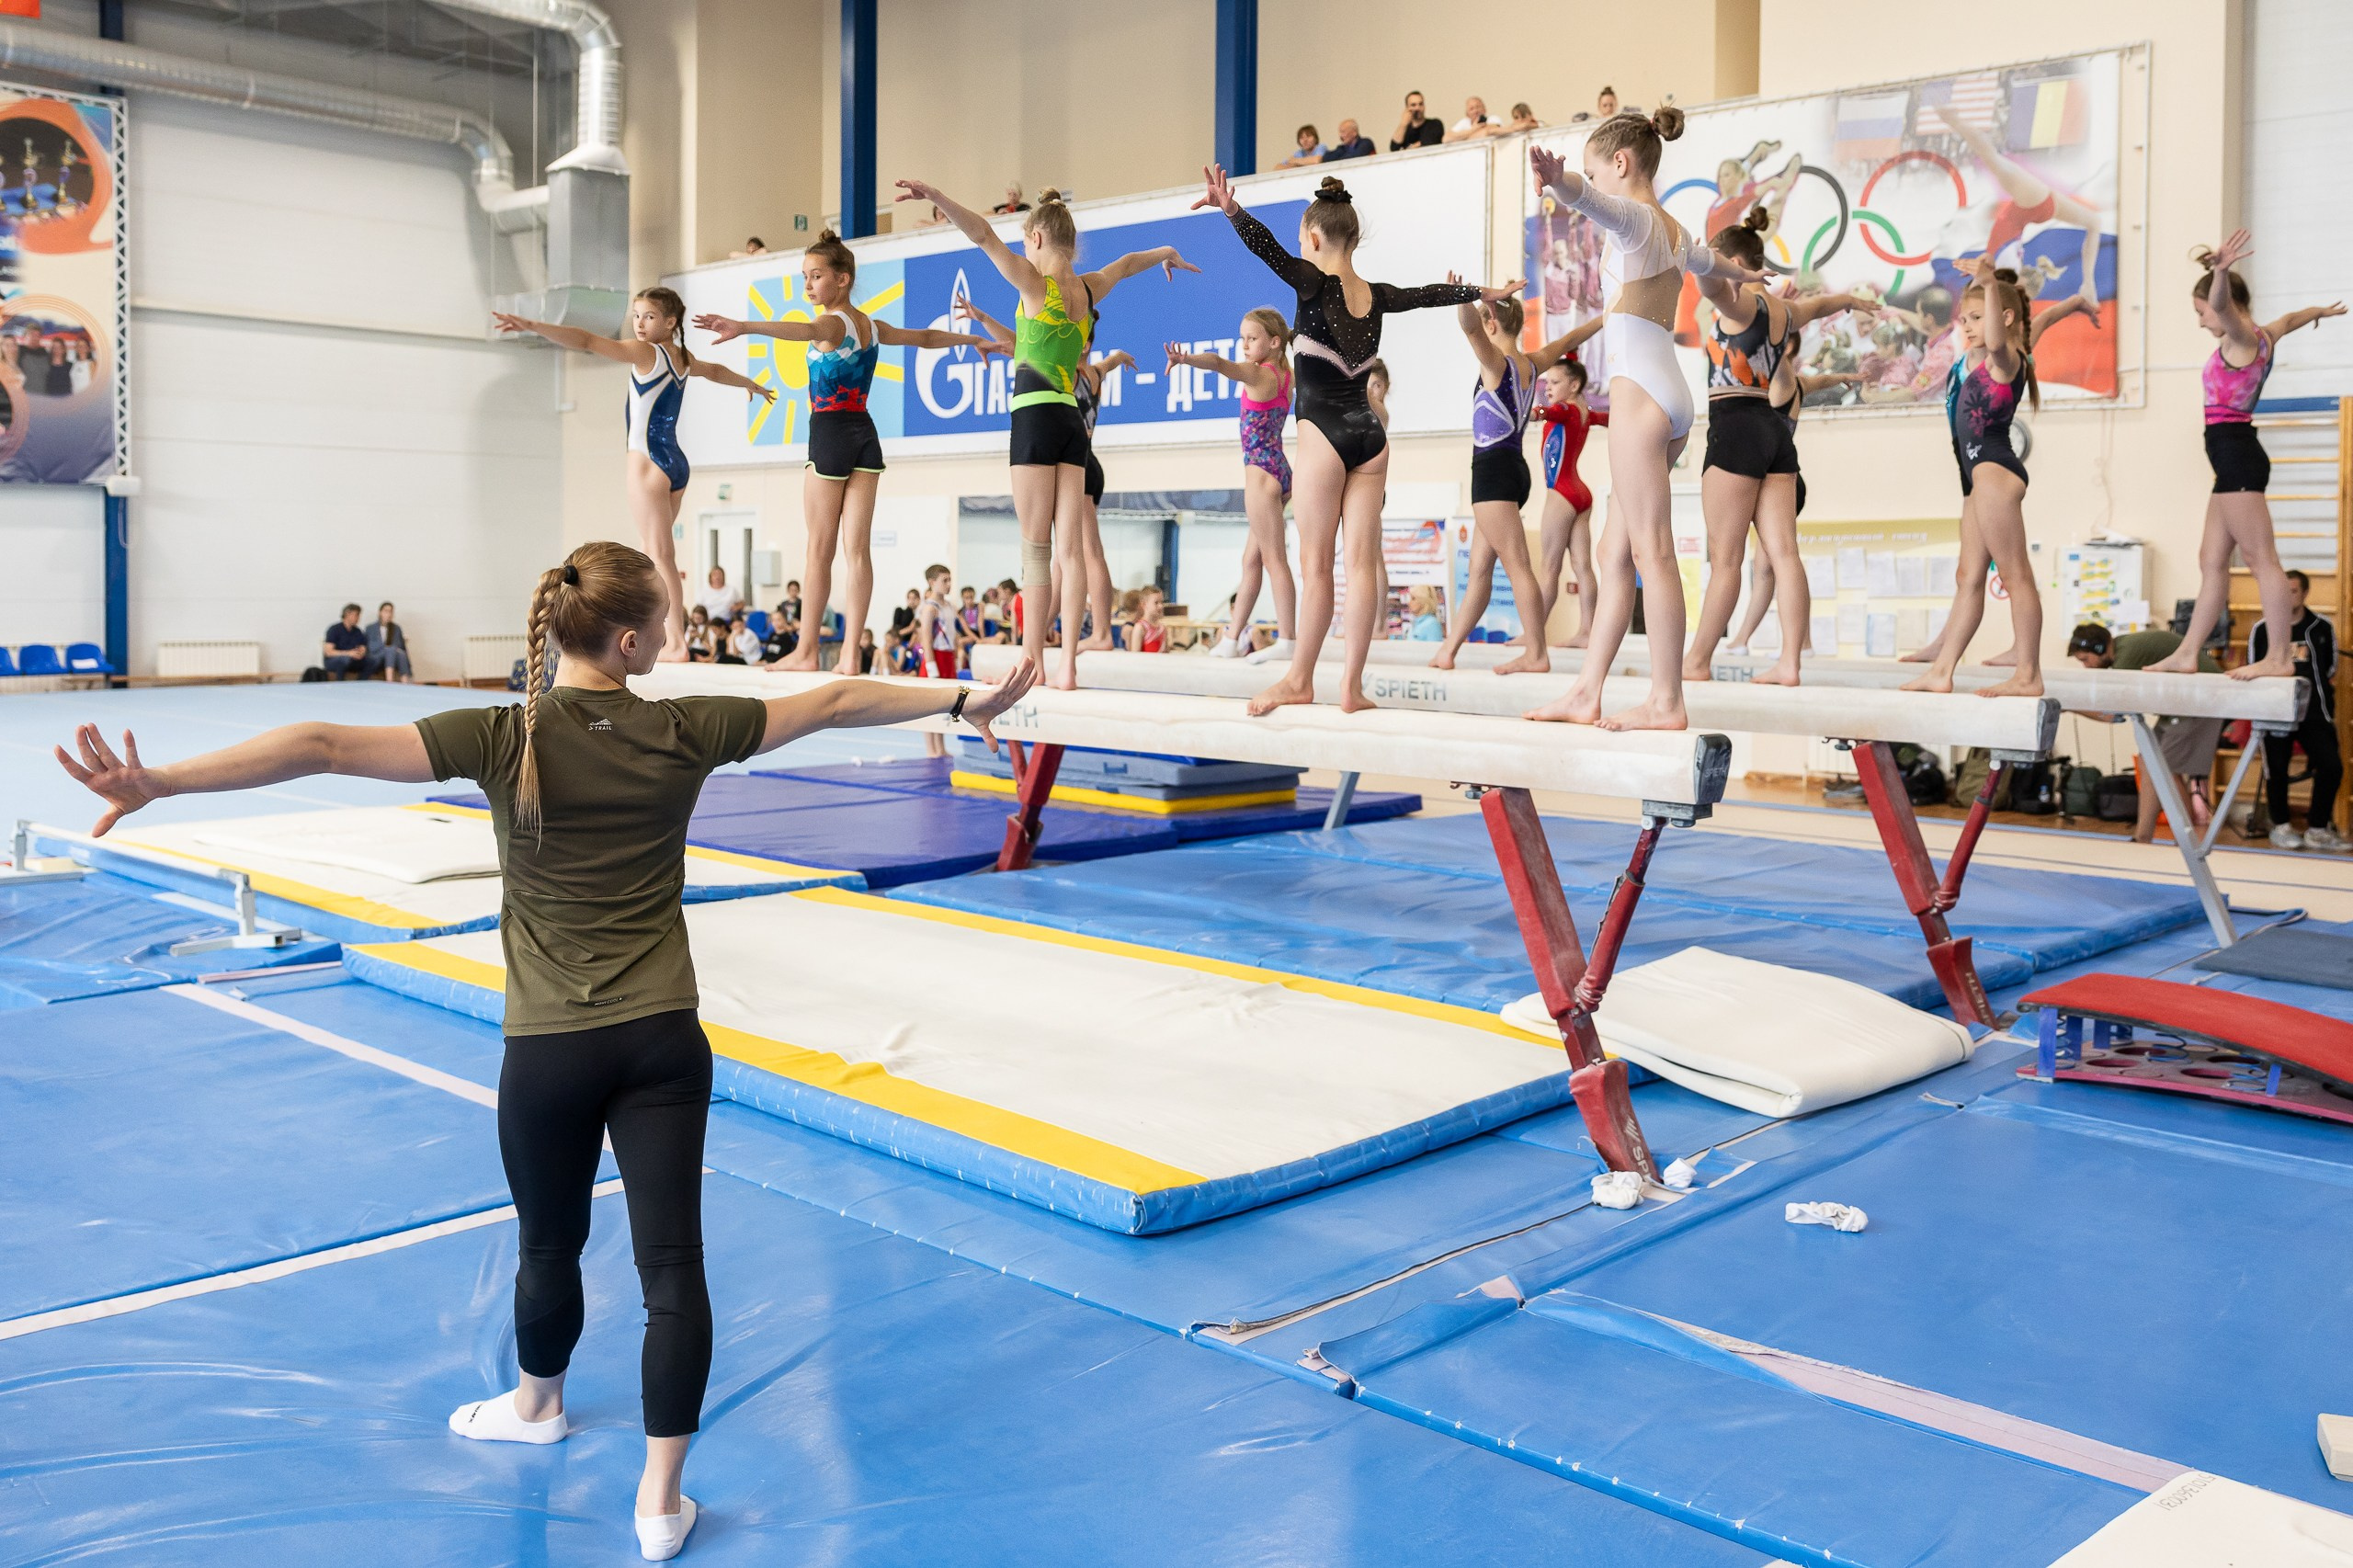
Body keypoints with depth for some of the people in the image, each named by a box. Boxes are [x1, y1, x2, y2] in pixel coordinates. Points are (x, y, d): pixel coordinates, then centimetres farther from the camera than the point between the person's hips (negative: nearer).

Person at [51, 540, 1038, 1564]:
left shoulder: (502, 738, -10)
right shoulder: (683, 733, -5)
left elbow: (325, 746, -19)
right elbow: (836, 703, 6)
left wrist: (158, 782, -22)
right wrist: (963, 701, 17)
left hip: (549, 1050, 0)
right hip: (662, 1041, 0)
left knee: (550, 1246, 22)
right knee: (673, 1263, 4)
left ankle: (537, 1404, 49)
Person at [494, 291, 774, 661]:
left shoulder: (644, 352, -8)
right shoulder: (683, 359, 15)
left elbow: (586, 341, -18)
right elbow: (715, 370, 36)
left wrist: (531, 325, -23)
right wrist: (751, 384, 55)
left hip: (647, 462, -8)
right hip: (676, 464, 8)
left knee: (660, 555, -9)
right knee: (653, 554, 14)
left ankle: (677, 642, -12)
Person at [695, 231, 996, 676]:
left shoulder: (832, 324, -10)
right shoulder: (871, 326, 13)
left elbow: (802, 330, -34)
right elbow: (924, 336, 29)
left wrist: (743, 327, -49)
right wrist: (972, 339, 47)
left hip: (829, 434, -7)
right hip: (865, 435, 7)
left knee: (820, 548, 1)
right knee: (857, 548, 1)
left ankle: (807, 651, 8)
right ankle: (849, 655, -1)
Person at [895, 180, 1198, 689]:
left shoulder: (1035, 281, -4)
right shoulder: (1089, 289, 14)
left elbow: (983, 234, -15)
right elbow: (1127, 263, 34)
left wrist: (936, 196, -22)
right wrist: (1167, 253, 52)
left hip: (1036, 417, -6)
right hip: (1073, 419, 6)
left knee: (1035, 546, -5)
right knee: (1069, 547, 2)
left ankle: (1031, 661, -5)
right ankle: (1068, 663, 1)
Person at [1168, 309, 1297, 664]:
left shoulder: (1258, 373, -12)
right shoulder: (1284, 376, 13)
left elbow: (1219, 363, -32)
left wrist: (1185, 359, -46)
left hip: (1261, 470, -9)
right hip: (1279, 471, 9)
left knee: (1273, 558, -9)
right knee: (1251, 559, 12)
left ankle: (1288, 639, -10)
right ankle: (1232, 639, 17)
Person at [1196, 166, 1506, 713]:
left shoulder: (1314, 283, -6)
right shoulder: (1376, 296, 11)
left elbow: (1269, 248, -22)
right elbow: (1431, 293, 27)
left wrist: (1231, 211, -38)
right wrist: (1485, 291, 44)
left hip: (1324, 433, -6)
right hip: (1371, 436, 6)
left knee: (1316, 563, -2)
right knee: (1363, 561, 2)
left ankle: (1299, 680, 2)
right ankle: (1352, 685, 2)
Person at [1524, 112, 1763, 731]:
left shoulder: (1635, 217, -3)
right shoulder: (1673, 231, 24)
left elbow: (1594, 201, -28)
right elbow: (1705, 259, 49)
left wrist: (1560, 181, -51)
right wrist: (1741, 272, 72)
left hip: (1640, 388, -10)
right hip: (1669, 397, 10)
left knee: (1650, 550, -11)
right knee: (1616, 553, 8)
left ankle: (1667, 701, -12)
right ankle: (1586, 693, 10)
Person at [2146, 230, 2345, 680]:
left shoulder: (2241, 337, -9)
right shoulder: (2263, 336, 17)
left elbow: (2224, 303, -32)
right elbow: (2293, 318, 39)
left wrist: (2221, 272, -51)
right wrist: (2322, 310, 60)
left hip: (2235, 453, -10)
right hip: (2235, 457, 10)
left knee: (2260, 558, -9)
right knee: (2211, 560, 11)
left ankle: (2280, 656, -8)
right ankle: (2187, 653, 14)